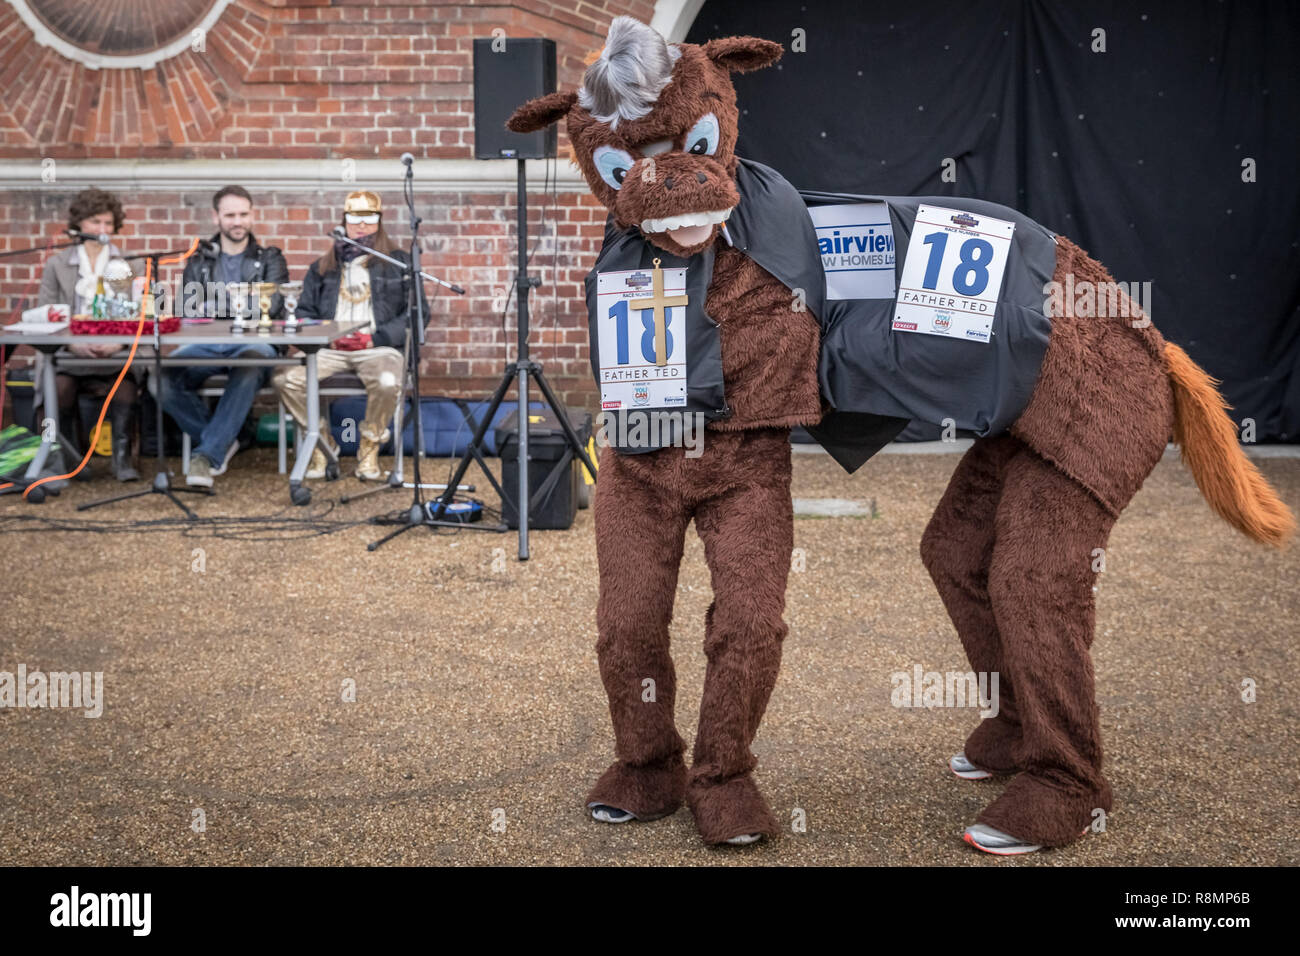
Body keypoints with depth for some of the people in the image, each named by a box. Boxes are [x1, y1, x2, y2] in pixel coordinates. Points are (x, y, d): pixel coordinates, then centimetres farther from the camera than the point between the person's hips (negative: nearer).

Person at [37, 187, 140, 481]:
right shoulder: (56, 265, 15)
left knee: (126, 380, -33)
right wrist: (72, 343, -16)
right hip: (68, 353, 0)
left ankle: (122, 457, -25)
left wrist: (119, 343, -18)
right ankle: (71, 458, -15)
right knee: (61, 384, -32)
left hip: (115, 354, 0)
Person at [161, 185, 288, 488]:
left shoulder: (269, 259, 16)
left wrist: (214, 306, -10)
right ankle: (223, 441, -8)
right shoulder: (199, 261, 21)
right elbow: (187, 309, 9)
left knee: (248, 370, -40)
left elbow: (271, 304, -2)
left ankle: (208, 454, -32)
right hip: (205, 345, 2)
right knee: (164, 377, -28)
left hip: (251, 343, -2)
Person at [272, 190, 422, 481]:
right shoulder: (323, 268, 24)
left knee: (388, 382, -37)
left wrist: (375, 338, -8)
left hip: (378, 348, -3)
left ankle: (369, 447, -9)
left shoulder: (399, 263, 15)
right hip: (330, 348, 3)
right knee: (284, 377, -25)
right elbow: (304, 312, 19)